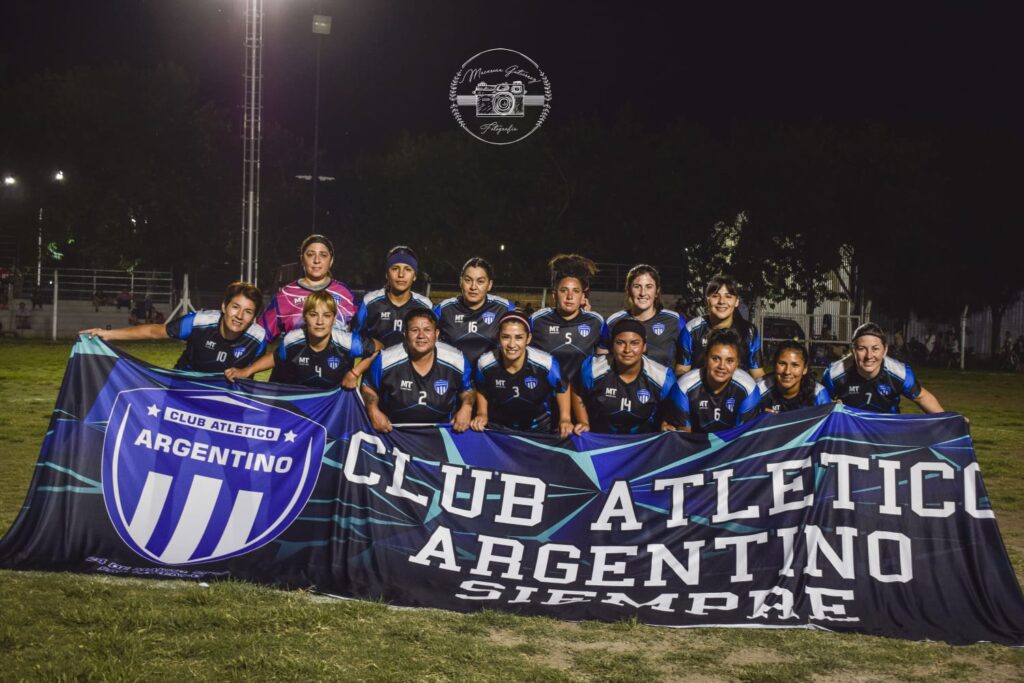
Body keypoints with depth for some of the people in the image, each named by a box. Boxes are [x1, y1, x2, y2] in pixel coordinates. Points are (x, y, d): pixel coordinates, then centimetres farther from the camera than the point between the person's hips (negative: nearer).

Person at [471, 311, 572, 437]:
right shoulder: (485, 363, -20)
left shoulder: (546, 363, -26)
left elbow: (562, 388, -4)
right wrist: (482, 414, -3)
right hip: (497, 428, 0)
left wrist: (565, 419, -7)